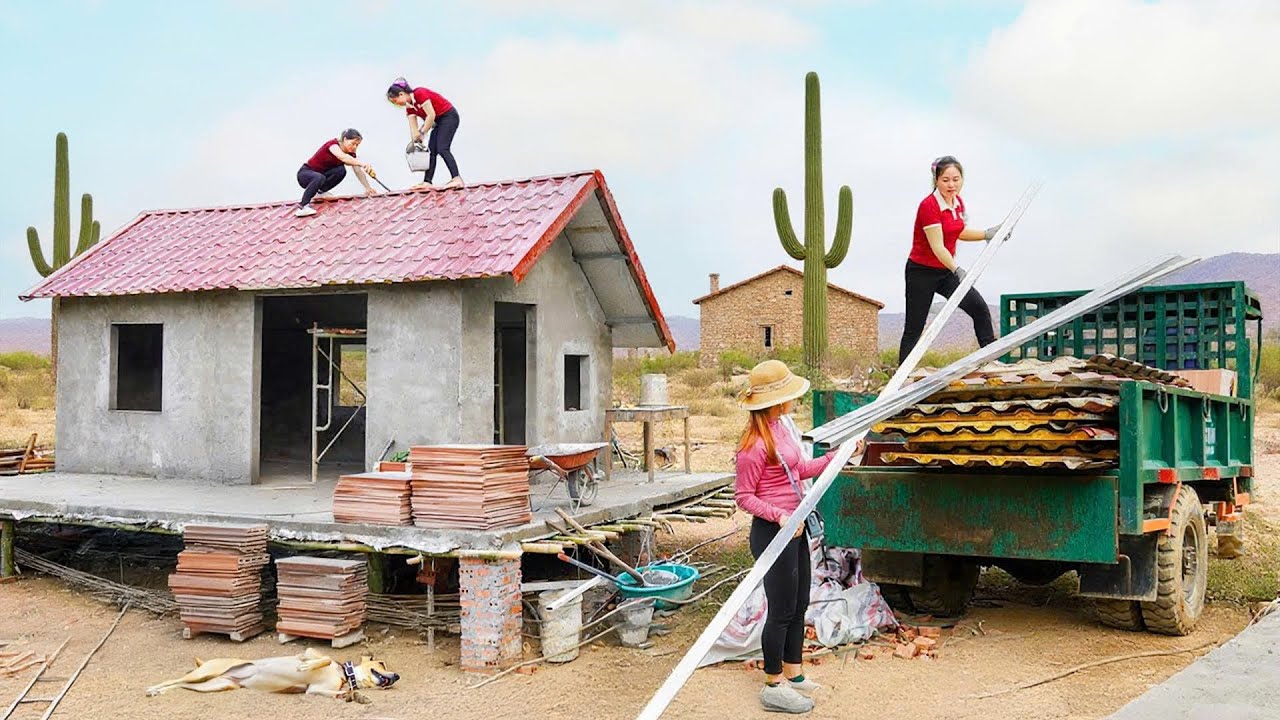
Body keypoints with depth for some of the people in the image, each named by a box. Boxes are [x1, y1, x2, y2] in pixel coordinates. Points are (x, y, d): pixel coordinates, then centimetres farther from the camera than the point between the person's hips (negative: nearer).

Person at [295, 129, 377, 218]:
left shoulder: (350, 154, -2)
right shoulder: (333, 144, -23)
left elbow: (358, 171, -3)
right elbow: (343, 157, -44)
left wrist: (368, 188, -13)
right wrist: (361, 163, -58)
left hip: (322, 173, 6)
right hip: (305, 173, -6)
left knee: (341, 171, -23)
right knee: (320, 178, -41)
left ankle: (320, 192, -4)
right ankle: (303, 207, -39)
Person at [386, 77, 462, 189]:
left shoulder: (420, 94, -20)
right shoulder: (409, 107, 5)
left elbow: (431, 115, -25)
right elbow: (414, 128, 1)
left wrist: (422, 133, -20)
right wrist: (414, 143, -9)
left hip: (449, 116, -9)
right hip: (438, 121, 9)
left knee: (442, 148, -20)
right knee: (431, 150, 1)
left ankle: (457, 179, -28)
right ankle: (427, 182, -1)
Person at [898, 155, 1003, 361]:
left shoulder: (958, 202, 3)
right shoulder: (929, 205, -21)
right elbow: (937, 247, -27)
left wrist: (987, 234, 9)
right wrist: (957, 270, -37)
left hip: (946, 270, 7)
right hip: (922, 272, -7)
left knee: (980, 308, -5)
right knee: (913, 328, 0)